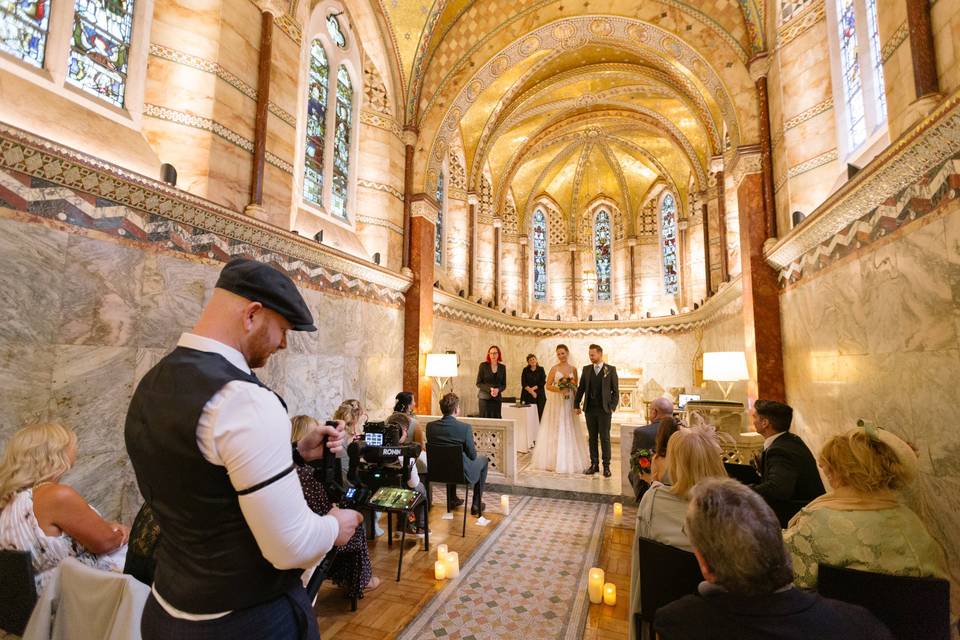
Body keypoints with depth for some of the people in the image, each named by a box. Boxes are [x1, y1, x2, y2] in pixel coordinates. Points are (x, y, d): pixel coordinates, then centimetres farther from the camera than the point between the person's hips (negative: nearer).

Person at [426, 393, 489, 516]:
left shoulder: (430, 426, -12)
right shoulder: (465, 427, -25)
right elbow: (472, 456, -15)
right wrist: (474, 450, 9)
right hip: (462, 473, -4)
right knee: (483, 459, 24)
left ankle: (452, 499, 47)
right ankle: (476, 505, 29)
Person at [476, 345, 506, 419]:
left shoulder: (502, 367, 7)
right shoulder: (483, 365, 0)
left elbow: (504, 385, 11)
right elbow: (478, 383, -1)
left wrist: (498, 390, -10)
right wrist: (489, 389, -14)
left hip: (497, 398, 2)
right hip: (485, 398, -2)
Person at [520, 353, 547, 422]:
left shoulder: (541, 369, 9)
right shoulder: (525, 370, 10)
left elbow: (543, 382, 0)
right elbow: (523, 383, 2)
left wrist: (533, 388, -9)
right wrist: (530, 390, -11)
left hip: (539, 395, 0)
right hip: (527, 395, 0)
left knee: (539, 413, -7)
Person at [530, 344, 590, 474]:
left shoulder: (573, 369, 7)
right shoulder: (554, 368, -1)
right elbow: (548, 386, -4)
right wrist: (559, 389, -17)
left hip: (569, 402, 2)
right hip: (556, 402, -2)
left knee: (569, 430, 5)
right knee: (555, 429, 1)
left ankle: (570, 460, 17)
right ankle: (554, 460, 11)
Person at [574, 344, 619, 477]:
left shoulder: (611, 369, -1)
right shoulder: (586, 369, 7)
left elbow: (615, 391, 0)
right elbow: (581, 388, 11)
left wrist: (612, 407, -7)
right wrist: (577, 405, 9)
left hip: (604, 410, -3)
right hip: (590, 409, 3)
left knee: (605, 438, 2)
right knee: (592, 438, 9)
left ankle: (606, 466, 12)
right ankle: (594, 464, 18)